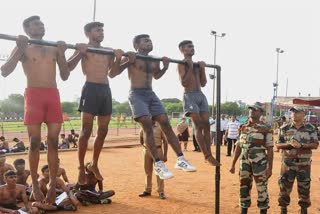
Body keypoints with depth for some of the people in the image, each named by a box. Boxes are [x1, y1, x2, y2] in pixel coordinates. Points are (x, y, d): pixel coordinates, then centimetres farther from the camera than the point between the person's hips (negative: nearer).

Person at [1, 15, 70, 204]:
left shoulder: (54, 49, 18)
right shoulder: (23, 48, 8)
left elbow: (65, 76, 15)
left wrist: (62, 53, 3)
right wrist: (20, 49, -11)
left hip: (54, 95, 3)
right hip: (34, 95, -3)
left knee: (54, 142, -1)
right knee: (35, 142, -3)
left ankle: (53, 186, 4)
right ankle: (35, 186, 6)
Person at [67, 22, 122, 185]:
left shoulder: (109, 50, 19)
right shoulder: (83, 48, 3)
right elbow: (69, 67, -6)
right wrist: (80, 53, -17)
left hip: (106, 90, 6)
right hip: (91, 89, -6)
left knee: (103, 131, 8)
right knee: (86, 131, -7)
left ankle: (94, 164, 23)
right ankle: (81, 169, 2)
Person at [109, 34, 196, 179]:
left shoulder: (154, 60, 17)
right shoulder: (131, 58, -2)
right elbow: (112, 74, -5)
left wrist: (165, 66, 18)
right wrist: (118, 59, -20)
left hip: (151, 94, 6)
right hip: (137, 94, -6)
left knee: (165, 123, -7)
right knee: (148, 125, -21)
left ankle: (180, 160, -8)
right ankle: (158, 164, -19)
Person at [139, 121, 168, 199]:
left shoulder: (159, 127, -3)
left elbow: (165, 141, -3)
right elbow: (141, 139, 18)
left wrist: (165, 155, -7)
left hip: (157, 150, -3)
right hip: (147, 151, 3)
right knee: (148, 172, 12)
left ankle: (161, 192, 6)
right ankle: (147, 190, 24)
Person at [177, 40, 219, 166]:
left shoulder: (197, 64, 20)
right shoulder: (182, 64, -1)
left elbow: (203, 84, 18)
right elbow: (183, 83, -13)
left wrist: (202, 69, 9)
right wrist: (190, 68, -12)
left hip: (201, 95, 7)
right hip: (190, 96, -7)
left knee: (206, 126, 0)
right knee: (199, 126, -12)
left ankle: (209, 154, 3)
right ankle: (207, 156, -11)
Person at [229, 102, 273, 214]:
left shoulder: (266, 128, -4)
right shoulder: (242, 127, 9)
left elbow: (270, 149, -5)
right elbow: (238, 147, 12)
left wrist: (270, 168, -9)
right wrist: (233, 164, 9)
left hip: (259, 163, -4)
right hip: (244, 162, 4)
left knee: (262, 189, 2)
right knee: (244, 188, 10)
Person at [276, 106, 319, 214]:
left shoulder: (310, 128, 2)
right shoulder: (284, 128, 1)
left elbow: (315, 145, -4)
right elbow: (278, 144, 1)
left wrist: (301, 145, -18)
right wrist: (289, 144, -18)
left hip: (304, 164, 0)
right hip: (288, 163, 0)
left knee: (304, 188, 8)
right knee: (284, 187, 5)